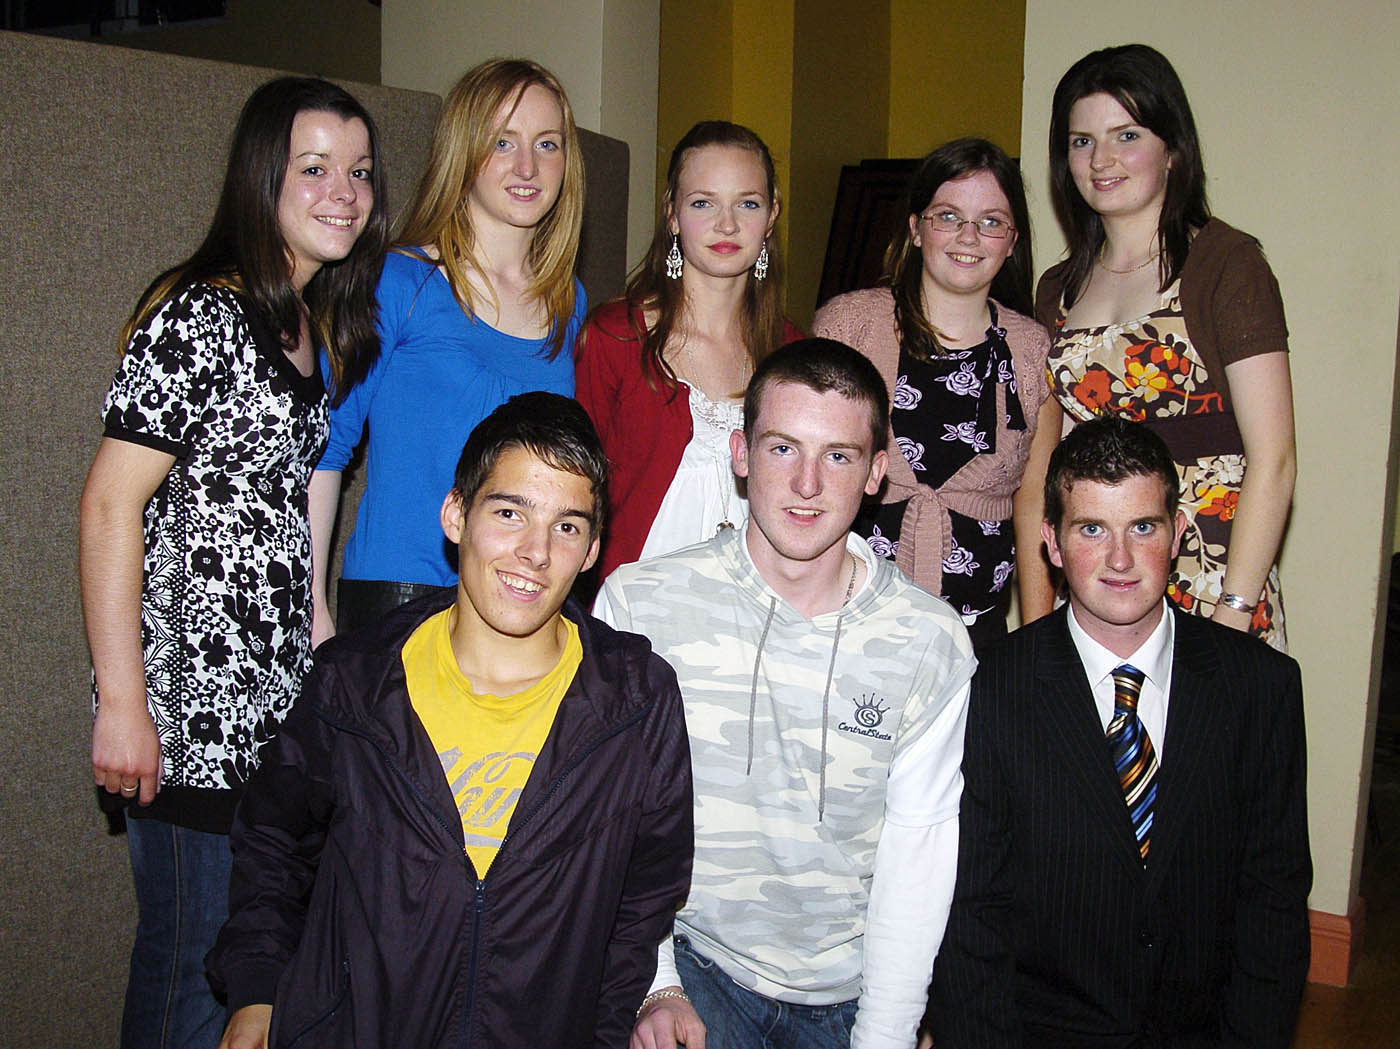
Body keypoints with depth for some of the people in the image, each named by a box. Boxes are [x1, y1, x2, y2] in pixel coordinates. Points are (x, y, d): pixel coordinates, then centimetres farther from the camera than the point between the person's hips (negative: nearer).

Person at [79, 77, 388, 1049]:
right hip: (197, 713, -8)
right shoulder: (199, 316, -11)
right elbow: (110, 506, -14)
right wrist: (124, 703, -17)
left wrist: (320, 639, 12)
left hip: (287, 704, 8)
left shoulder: (323, 329, 14)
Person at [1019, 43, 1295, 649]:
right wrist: (1035, 622, 4)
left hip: (1210, 579, -4)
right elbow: (1039, 467, 10)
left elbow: (1273, 460, -11)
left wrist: (1232, 616, -16)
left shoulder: (1227, 263, -6)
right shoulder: (1058, 290, 11)